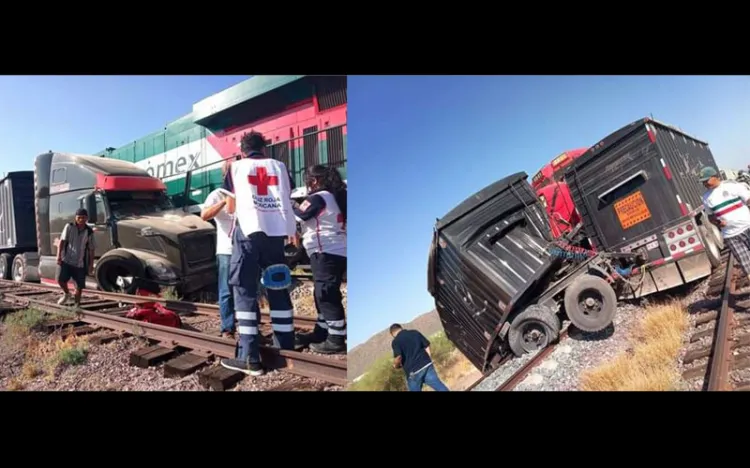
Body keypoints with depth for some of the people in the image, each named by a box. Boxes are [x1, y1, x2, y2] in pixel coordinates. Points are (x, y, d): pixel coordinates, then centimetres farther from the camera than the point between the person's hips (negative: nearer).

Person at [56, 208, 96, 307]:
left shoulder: (89, 232, 2)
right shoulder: (69, 227, -1)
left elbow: (91, 249, 4)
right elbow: (62, 241, -5)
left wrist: (91, 264, 2)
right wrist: (59, 255, -14)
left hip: (80, 263, 1)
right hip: (66, 260, -1)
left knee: (79, 286, 4)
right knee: (60, 279, -12)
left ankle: (77, 304, 22)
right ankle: (66, 294, 20)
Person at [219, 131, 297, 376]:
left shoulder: (236, 167, 14)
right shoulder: (278, 166, 18)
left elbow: (231, 208, 19)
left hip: (248, 230, -2)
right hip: (276, 230, 2)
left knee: (245, 289, 1)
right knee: (278, 288, 10)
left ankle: (249, 357, -4)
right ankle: (287, 349, 14)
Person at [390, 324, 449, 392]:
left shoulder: (395, 341, -3)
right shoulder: (415, 332, 11)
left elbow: (398, 357, -17)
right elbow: (427, 346, 12)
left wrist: (396, 365, 4)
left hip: (413, 371, -4)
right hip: (426, 365, 4)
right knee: (440, 387, 9)